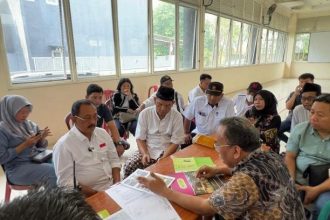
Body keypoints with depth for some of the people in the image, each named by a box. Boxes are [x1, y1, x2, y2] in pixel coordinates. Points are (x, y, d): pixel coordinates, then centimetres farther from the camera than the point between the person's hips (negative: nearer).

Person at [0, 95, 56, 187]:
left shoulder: (30, 124, 7)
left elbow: (41, 146, 13)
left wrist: (42, 138, -9)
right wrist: (25, 145, -18)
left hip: (37, 159, 6)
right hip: (17, 168, -6)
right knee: (53, 172, -27)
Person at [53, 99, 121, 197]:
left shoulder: (103, 133, 5)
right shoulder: (63, 145, -10)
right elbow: (65, 181, -12)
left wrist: (117, 184, -4)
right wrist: (97, 194, -19)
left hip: (112, 186, 5)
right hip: (88, 195, -5)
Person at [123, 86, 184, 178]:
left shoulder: (177, 116, -6)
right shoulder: (145, 113, -4)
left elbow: (175, 142, -7)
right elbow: (140, 138, -1)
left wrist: (164, 158, -20)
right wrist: (145, 154, -19)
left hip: (168, 152, -1)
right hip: (147, 150, 1)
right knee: (128, 166, -22)